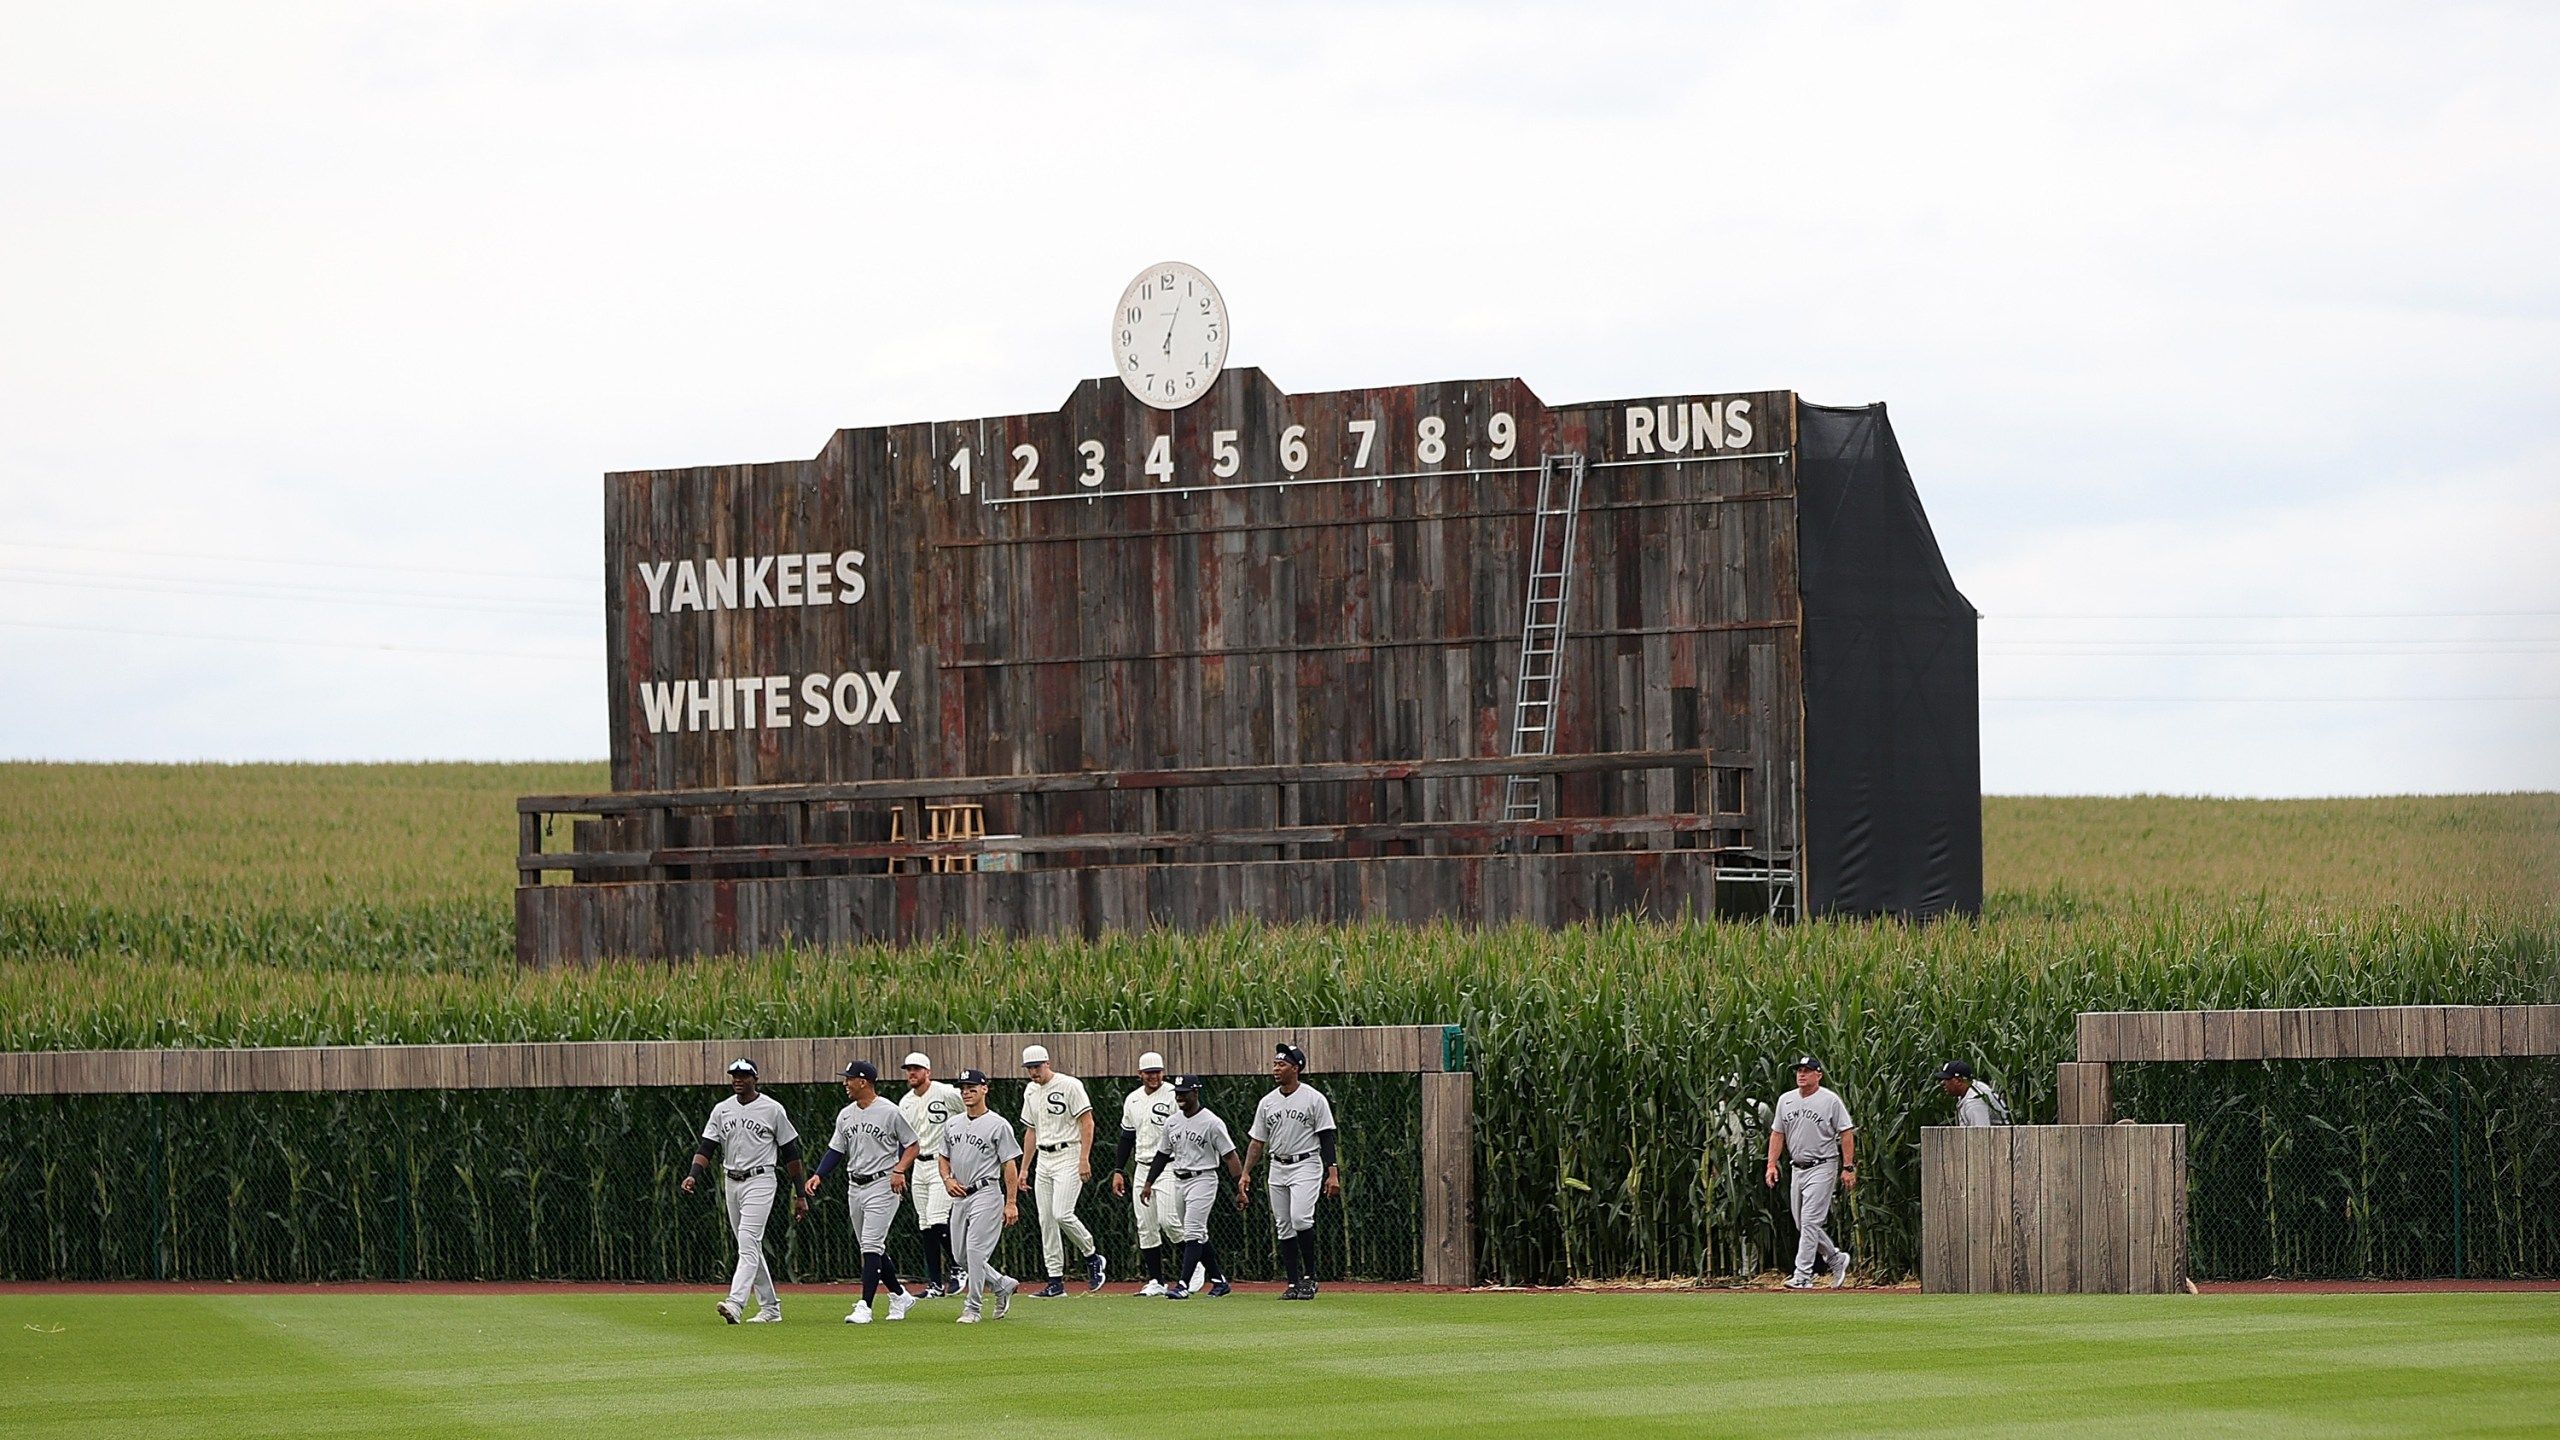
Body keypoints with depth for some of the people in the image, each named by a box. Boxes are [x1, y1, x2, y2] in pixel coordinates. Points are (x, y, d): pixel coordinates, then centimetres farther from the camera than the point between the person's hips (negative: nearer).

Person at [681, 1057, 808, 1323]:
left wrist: (800, 1194, 0)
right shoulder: (721, 1110, 8)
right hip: (732, 1183, 6)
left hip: (760, 1181, -6)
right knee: (750, 1248, 10)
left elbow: (790, 1152, 1)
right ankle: (770, 1307, 19)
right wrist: (693, 1175, -16)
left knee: (748, 1243, -18)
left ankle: (735, 1303, -29)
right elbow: (707, 1148, 4)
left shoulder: (772, 1109, -3)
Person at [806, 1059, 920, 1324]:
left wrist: (899, 1170, -19)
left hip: (882, 1185, -8)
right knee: (870, 1246, 12)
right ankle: (899, 1295, 27)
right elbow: (836, 1150, 15)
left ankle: (864, 1307, -16)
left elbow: (912, 1145, -4)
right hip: (855, 1187, 8)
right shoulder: (845, 1115, 10)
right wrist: (819, 1175, 1)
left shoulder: (890, 1112, -10)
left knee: (872, 1246, -13)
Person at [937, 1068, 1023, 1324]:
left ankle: (972, 1309, -7)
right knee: (960, 1256, 9)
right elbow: (944, 1158, 22)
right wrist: (947, 1179, -1)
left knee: (975, 1250, -13)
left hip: (986, 1193, -7)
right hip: (959, 1196, 7)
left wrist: (1011, 1203, -13)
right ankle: (1004, 1285, 27)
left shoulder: (998, 1125, -7)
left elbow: (1010, 1165, -8)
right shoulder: (952, 1124, 12)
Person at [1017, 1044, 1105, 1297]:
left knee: (1062, 1214, -19)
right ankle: (1056, 1282, 5)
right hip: (1043, 1160, 8)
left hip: (1068, 1156, -8)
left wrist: (1084, 1159, -20)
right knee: (1046, 1220, 3)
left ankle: (1091, 1257, 4)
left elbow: (1087, 1121, -12)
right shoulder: (1031, 1091, 14)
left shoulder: (1069, 1085, -9)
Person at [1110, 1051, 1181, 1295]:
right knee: (1146, 1227, 3)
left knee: (1167, 1219, -17)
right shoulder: (1133, 1100, 12)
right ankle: (1156, 1281, 8)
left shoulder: (1172, 1096, -7)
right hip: (1142, 1169, 6)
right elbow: (1126, 1137, 19)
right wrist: (1118, 1170, 13)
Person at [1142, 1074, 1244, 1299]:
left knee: (1193, 1232, -14)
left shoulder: (1211, 1123, -10)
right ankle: (1219, 1280, 23)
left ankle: (1183, 1285, -20)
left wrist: (1241, 1189, -17)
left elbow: (1230, 1156, -12)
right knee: (1198, 1234, 12)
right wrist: (1148, 1183, 15)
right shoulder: (1171, 1122, 10)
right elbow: (1162, 1155, 19)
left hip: (1202, 1179, -7)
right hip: (1179, 1182, 8)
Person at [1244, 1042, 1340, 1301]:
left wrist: (1333, 1173, -13)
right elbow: (1258, 1142, 13)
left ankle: (1309, 1276, -9)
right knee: (1284, 1228, 3)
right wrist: (1245, 1175, 5)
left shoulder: (1314, 1099, -4)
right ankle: (1294, 1284, 8)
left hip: (1306, 1166, -6)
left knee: (1300, 1219, -22)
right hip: (1277, 1168, 6)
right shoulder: (1267, 1102, 9)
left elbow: (1326, 1138, -5)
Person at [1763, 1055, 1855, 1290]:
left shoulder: (1830, 1100, -7)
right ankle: (1836, 1259, 28)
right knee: (1802, 1223, 10)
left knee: (1810, 1221, -12)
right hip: (1798, 1168, 7)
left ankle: (1802, 1276, -12)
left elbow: (1846, 1133, -7)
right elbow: (1777, 1133, 14)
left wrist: (1848, 1168, -13)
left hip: (1822, 1167, -7)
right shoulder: (1786, 1100, 9)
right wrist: (1772, 1164, 3)